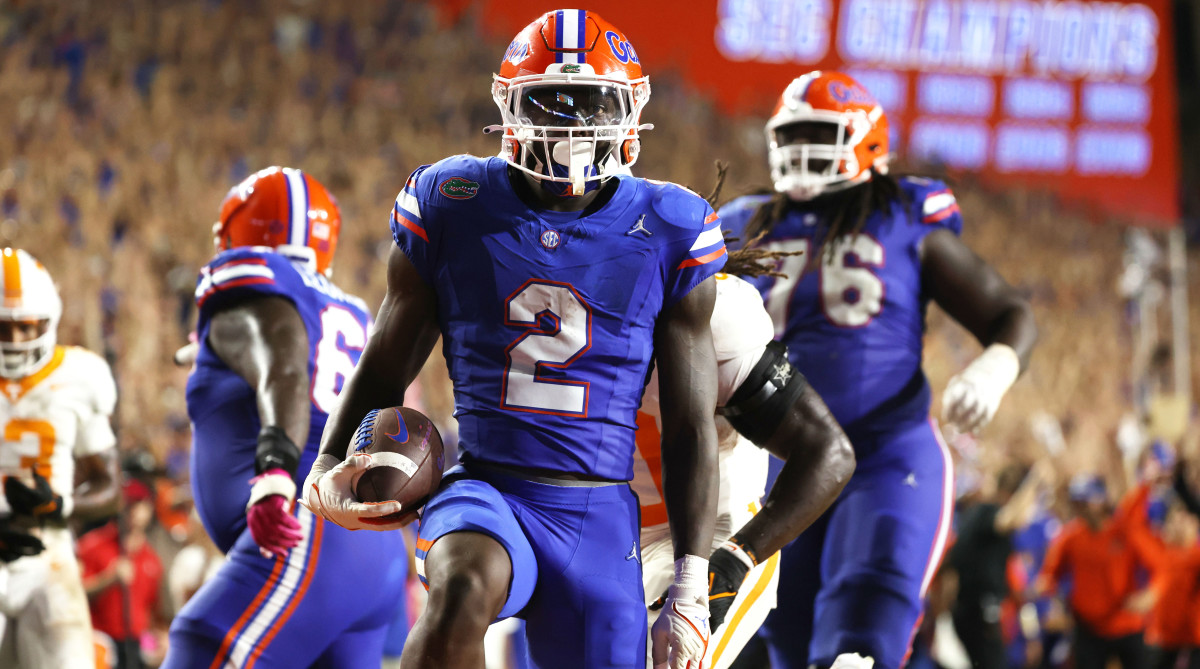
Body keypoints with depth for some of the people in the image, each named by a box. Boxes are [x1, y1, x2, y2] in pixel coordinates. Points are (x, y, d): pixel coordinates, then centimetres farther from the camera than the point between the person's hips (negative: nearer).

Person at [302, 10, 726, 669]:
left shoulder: (666, 233, 4)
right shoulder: (452, 210, 4)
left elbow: (690, 429, 7)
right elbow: (384, 370, 13)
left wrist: (691, 591, 3)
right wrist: (329, 469, -7)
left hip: (597, 515, 2)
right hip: (485, 495, -2)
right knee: (465, 591, -36)